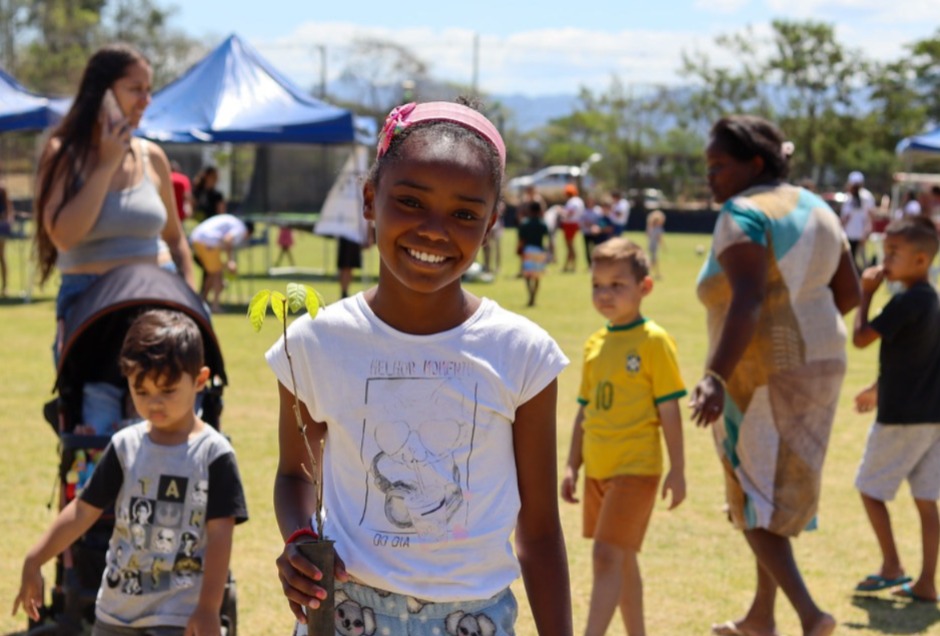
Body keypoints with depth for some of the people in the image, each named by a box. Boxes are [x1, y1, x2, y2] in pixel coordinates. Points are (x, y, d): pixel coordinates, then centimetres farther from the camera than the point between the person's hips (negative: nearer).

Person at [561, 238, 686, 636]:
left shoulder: (653, 341, -9)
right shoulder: (595, 345, 9)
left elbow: (669, 411, -9)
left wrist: (677, 470, -10)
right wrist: (573, 466, 13)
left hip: (636, 468, -7)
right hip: (598, 469, 7)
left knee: (607, 555, -13)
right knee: (622, 559, 16)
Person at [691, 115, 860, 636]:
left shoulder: (744, 214, -16)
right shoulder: (815, 209, 10)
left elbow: (747, 299, -30)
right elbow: (849, 292, 14)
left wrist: (716, 377, -39)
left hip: (763, 372, -9)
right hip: (819, 362, 9)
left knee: (753, 500, 2)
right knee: (777, 492, 20)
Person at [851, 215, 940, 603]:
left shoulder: (906, 302, -17)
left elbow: (861, 338, -19)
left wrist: (866, 294, -8)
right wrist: (879, 389, 31)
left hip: (902, 416, -8)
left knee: (870, 488, 7)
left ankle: (892, 566, 7)